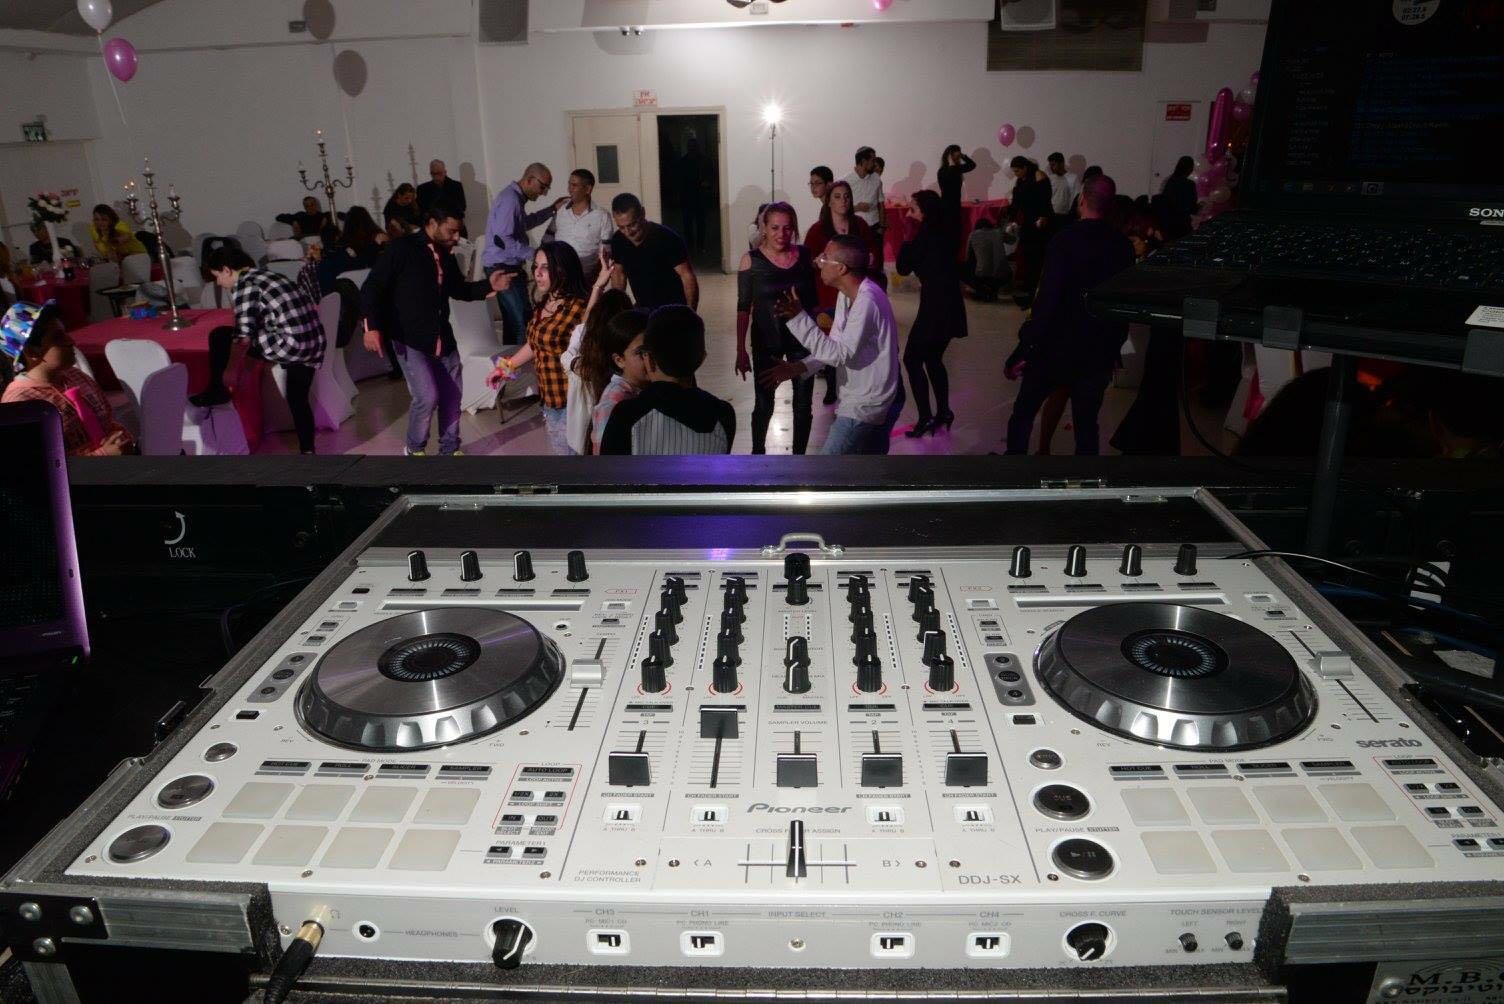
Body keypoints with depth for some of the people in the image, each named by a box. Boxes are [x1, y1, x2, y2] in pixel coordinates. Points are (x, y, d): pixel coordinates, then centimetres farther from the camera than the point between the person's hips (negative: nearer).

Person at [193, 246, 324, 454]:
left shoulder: (244, 284, -5)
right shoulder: (268, 275, 20)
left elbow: (244, 335, -13)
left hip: (289, 345, -8)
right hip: (315, 344, 9)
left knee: (220, 336, 4)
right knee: (298, 400, 20)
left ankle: (216, 391, 19)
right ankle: (307, 449, 23)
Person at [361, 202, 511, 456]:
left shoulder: (445, 254, 8)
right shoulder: (402, 249, -12)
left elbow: (459, 289, 21)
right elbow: (372, 288, -13)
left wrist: (488, 286, 4)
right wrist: (372, 327, -23)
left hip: (443, 338, 7)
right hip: (410, 340, -7)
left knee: (452, 395, 11)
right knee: (427, 396, -14)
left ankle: (449, 449, 29)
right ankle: (415, 448, 12)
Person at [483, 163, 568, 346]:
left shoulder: (516, 197, 14)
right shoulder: (510, 199, -18)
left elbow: (524, 223, 33)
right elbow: (502, 239, -25)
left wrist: (551, 209, 25)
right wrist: (533, 255, -22)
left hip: (510, 267, 10)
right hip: (502, 268, -10)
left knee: (513, 321, 13)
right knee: (521, 323, -11)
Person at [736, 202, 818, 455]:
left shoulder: (804, 255, -3)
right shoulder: (751, 260, -10)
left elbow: (813, 300, 6)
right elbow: (744, 307, -7)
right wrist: (741, 350, -9)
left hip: (802, 339, 2)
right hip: (766, 342, -2)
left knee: (803, 405, 10)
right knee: (764, 404, 10)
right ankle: (757, 452, 33)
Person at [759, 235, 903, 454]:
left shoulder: (867, 301, -26)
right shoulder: (848, 294, 5)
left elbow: (841, 354, -27)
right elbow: (835, 344, 8)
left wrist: (798, 317, -28)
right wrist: (798, 367, -5)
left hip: (866, 406, -10)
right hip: (873, 400, 10)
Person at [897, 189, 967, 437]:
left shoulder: (926, 236, -14)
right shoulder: (940, 234, 12)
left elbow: (903, 268, -9)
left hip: (936, 307, -9)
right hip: (947, 305, 9)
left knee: (912, 360, -2)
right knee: (933, 359, 19)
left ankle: (925, 418, -4)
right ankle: (943, 412, 24)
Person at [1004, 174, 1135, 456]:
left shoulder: (1066, 239, -15)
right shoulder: (1123, 246, -1)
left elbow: (1048, 295, -19)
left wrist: (1032, 342, -12)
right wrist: (1114, 345, 16)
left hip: (1056, 344, -4)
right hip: (1100, 351, 4)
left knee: (1023, 411, 15)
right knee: (1086, 423, 10)